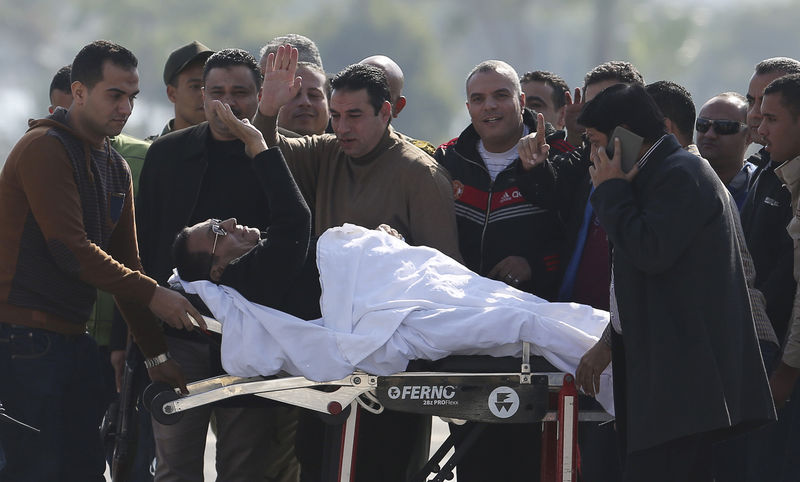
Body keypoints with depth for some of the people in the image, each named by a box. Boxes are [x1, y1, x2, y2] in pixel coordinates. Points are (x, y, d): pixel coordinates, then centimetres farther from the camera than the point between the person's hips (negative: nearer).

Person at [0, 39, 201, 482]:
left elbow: (124, 262, 19)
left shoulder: (115, 168, 17)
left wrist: (155, 352, 14)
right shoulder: (44, 148, -11)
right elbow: (70, 248, -18)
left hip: (73, 339, 9)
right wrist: (152, 295, -18)